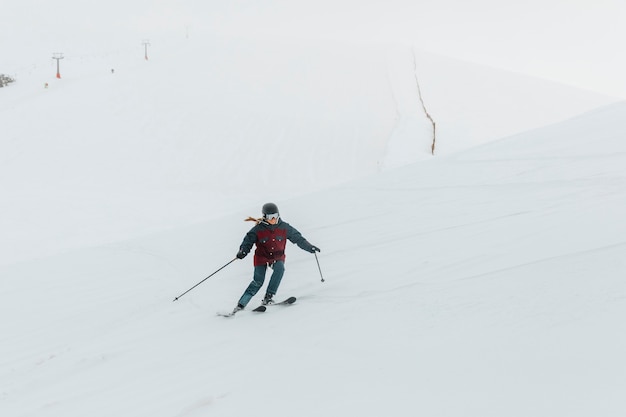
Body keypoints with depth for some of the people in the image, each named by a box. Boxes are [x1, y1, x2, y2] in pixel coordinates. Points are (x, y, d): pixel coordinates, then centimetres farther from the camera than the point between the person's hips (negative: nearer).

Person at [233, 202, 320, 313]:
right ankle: (241, 305, -4)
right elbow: (248, 241, -7)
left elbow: (298, 238, 2)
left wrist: (310, 247, -3)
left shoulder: (284, 227, -5)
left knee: (280, 268, -31)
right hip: (262, 257, -2)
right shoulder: (258, 229, -11)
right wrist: (243, 251, -26)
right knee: (258, 281, -14)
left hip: (278, 257, 2)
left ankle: (269, 296, -26)